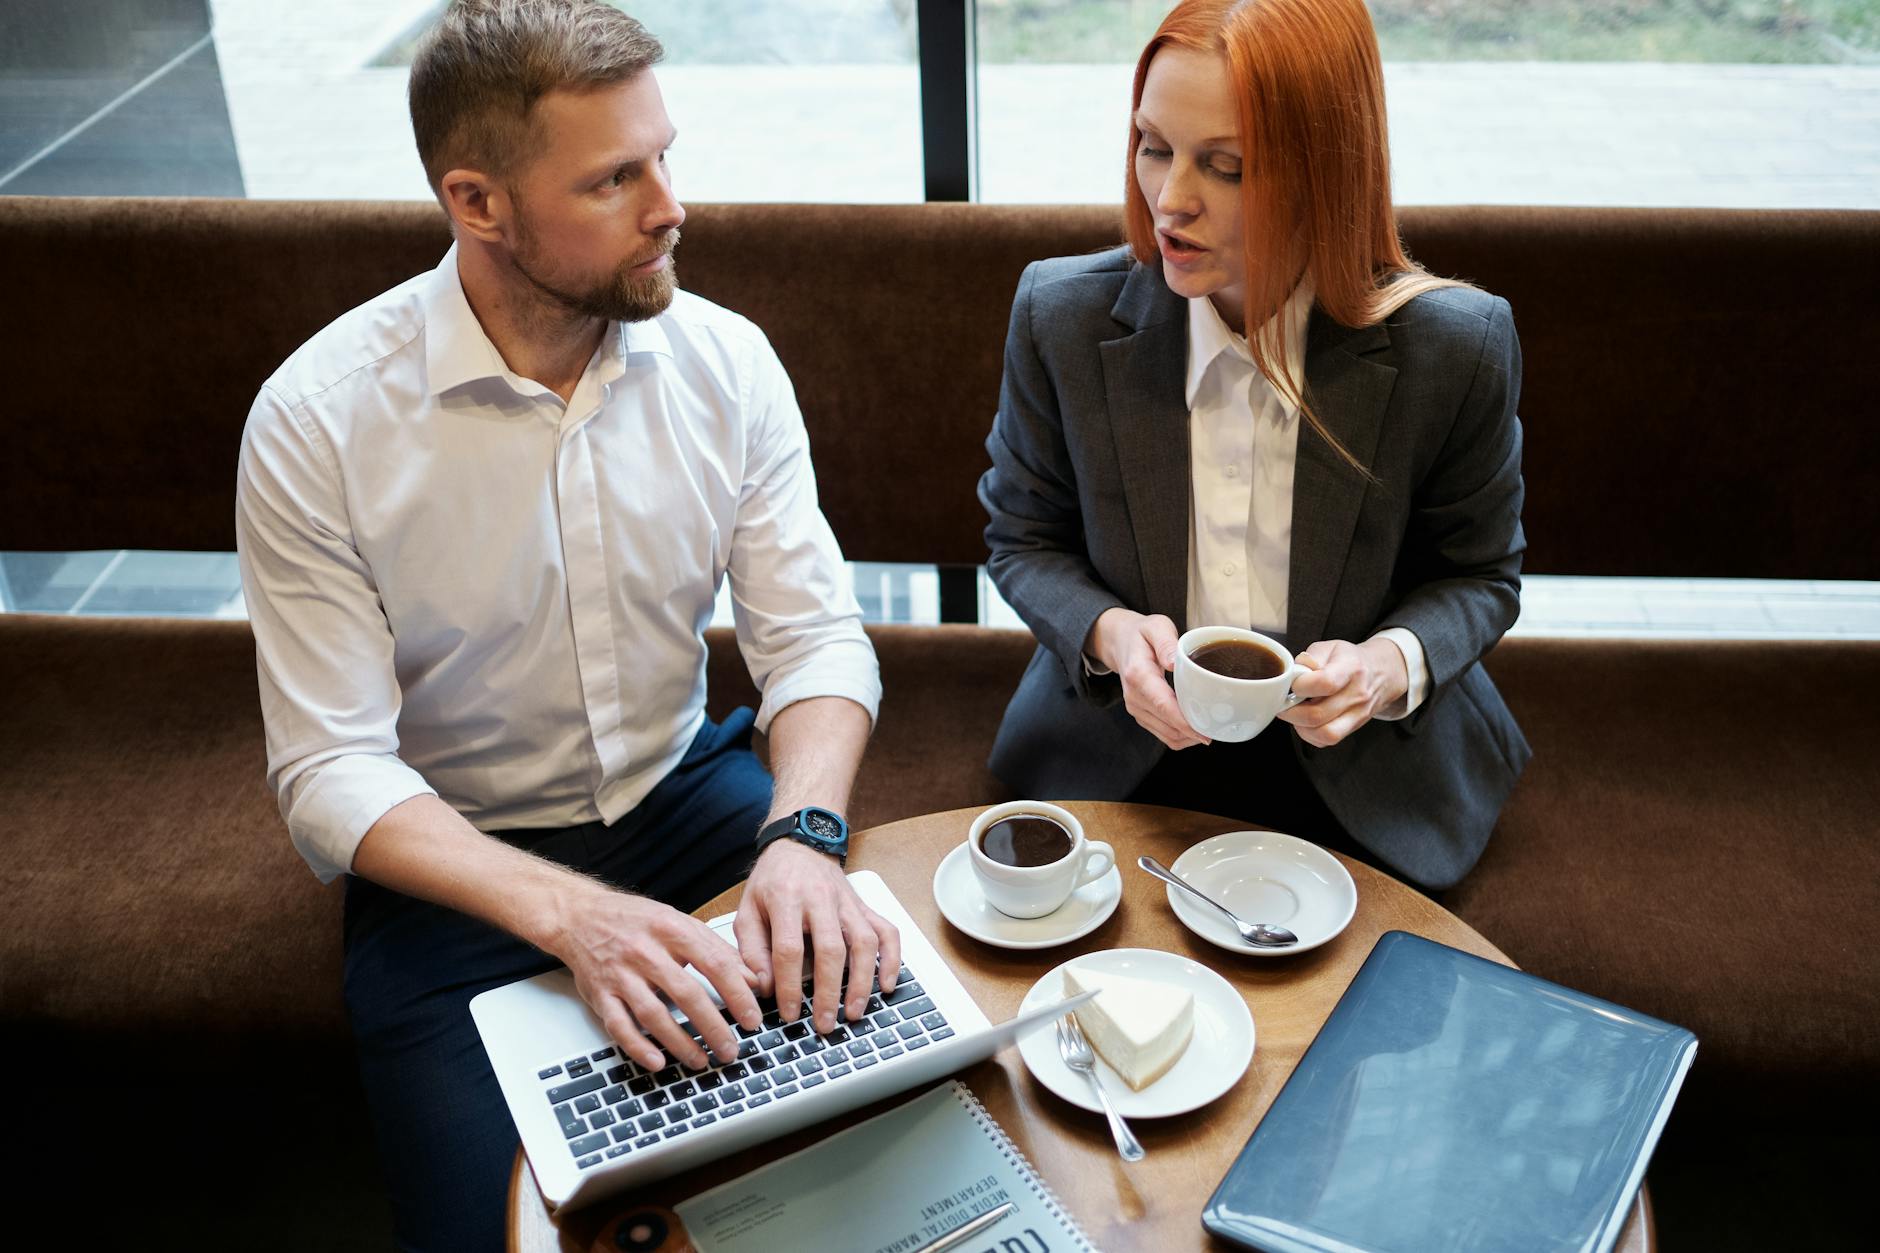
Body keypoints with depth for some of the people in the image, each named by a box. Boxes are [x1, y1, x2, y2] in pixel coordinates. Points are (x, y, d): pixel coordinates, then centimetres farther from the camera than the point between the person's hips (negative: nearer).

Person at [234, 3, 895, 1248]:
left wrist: (803, 833, -28)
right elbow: (330, 774, -17)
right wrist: (567, 911, -32)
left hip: (686, 794, 3)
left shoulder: (724, 361, -7)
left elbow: (816, 635, -7)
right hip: (457, 864, -2)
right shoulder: (316, 422, -17)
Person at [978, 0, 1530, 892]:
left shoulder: (1455, 347, -14)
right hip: (1122, 767, 1)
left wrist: (1393, 664, -20)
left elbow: (1479, 575, 2)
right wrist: (1105, 633, -19)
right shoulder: (1062, 315, -10)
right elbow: (1024, 541, 3)